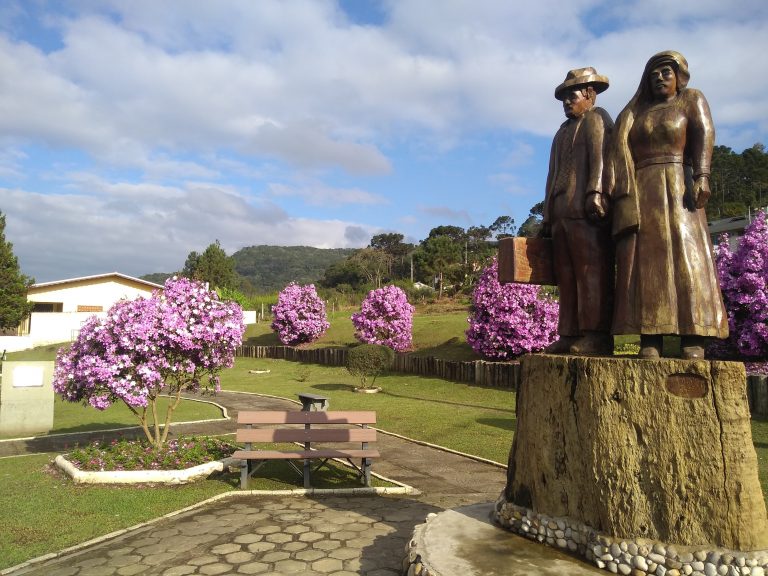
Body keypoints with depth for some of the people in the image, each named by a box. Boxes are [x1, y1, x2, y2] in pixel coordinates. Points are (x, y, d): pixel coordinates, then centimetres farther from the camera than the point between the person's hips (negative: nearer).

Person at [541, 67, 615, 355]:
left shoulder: (596, 118, 8)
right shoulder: (563, 131, 31)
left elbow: (600, 157, -9)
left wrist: (595, 193, -23)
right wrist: (548, 217, 19)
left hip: (586, 212, -8)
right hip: (562, 214, 8)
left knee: (592, 272, -12)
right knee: (566, 276, 3)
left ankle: (596, 336, -13)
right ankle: (570, 335, 4)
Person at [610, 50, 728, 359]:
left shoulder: (691, 99, 15)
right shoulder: (637, 111, 23)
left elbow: (704, 134, -1)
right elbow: (621, 147, 11)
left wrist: (702, 176, -17)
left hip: (676, 187, -2)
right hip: (640, 194, 3)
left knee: (686, 256, -12)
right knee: (646, 262, -7)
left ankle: (693, 339, -17)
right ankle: (650, 340, -12)